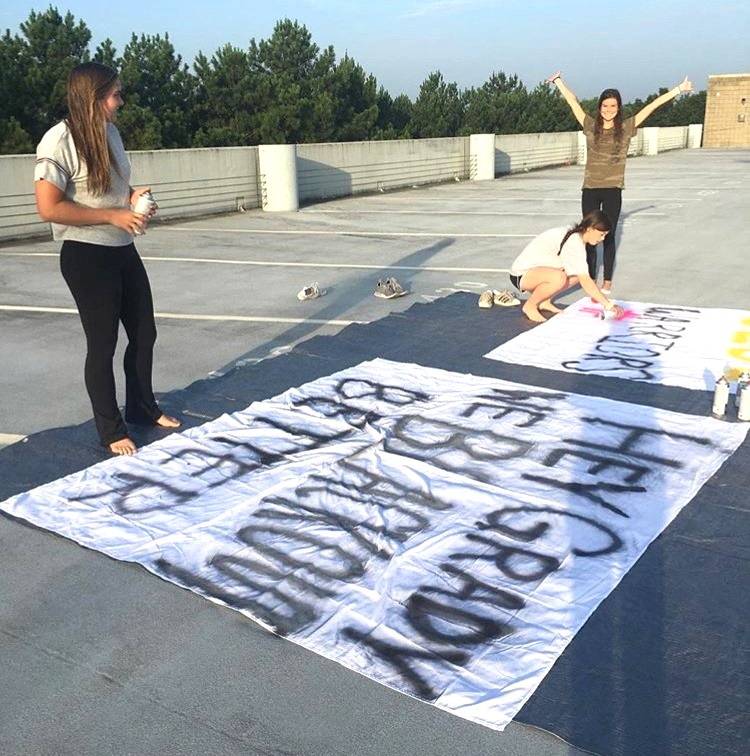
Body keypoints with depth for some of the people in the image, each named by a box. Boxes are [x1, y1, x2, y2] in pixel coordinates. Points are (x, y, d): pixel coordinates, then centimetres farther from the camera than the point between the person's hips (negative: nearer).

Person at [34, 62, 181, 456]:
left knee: (144, 334, 15)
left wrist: (134, 196, 0)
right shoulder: (60, 140, -17)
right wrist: (113, 215, -20)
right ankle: (111, 430, 19)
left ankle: (142, 407, 35)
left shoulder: (110, 132, 7)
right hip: (86, 256, -8)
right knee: (103, 343, 2)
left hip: (123, 250, 8)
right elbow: (49, 208, -21)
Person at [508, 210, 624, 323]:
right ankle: (530, 305, -11)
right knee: (559, 277, -37)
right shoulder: (573, 243, -26)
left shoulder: (574, 235, 4)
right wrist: (608, 305, -26)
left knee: (578, 273, 1)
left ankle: (544, 302, 8)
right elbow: (585, 282, -29)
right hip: (521, 274, -10)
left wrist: (600, 296, 8)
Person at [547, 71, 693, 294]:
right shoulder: (590, 126, 4)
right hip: (590, 189, 1)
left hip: (612, 190, -1)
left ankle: (607, 282, 11)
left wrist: (678, 89, 3)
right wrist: (558, 81, 18)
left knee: (608, 236, 3)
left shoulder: (626, 127, 1)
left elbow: (652, 106, 2)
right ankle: (591, 279, 15)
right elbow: (572, 101, 11)